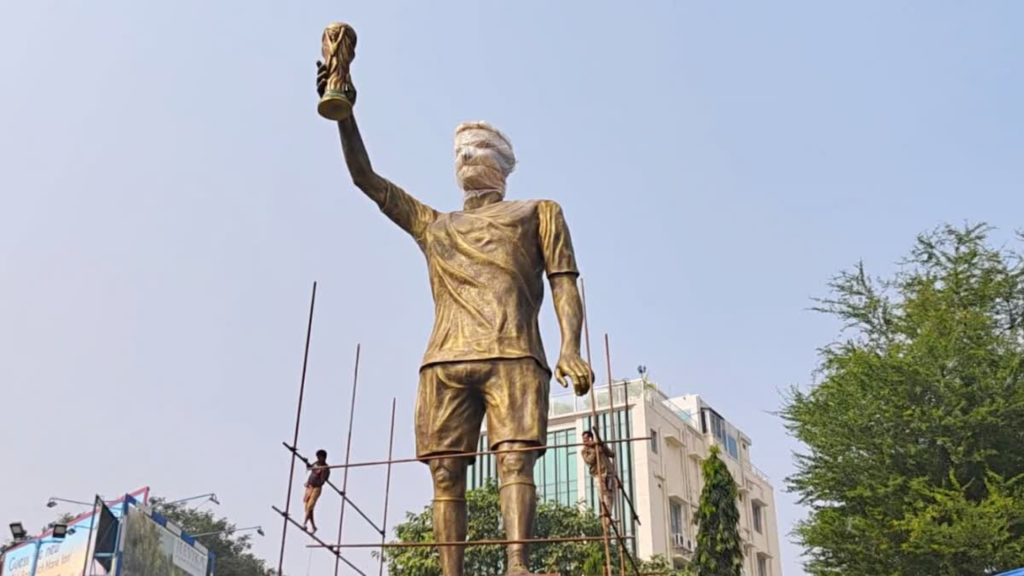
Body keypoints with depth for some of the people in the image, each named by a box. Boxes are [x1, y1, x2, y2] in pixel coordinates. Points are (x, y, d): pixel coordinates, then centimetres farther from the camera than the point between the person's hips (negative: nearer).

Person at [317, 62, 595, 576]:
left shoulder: (539, 212, 23)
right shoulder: (431, 224, 31)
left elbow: (564, 282, 10)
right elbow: (365, 178, 28)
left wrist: (571, 348, -7)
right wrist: (345, 115, 15)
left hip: (513, 356, -3)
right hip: (444, 362, 3)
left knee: (514, 459, -18)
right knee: (446, 472, -6)